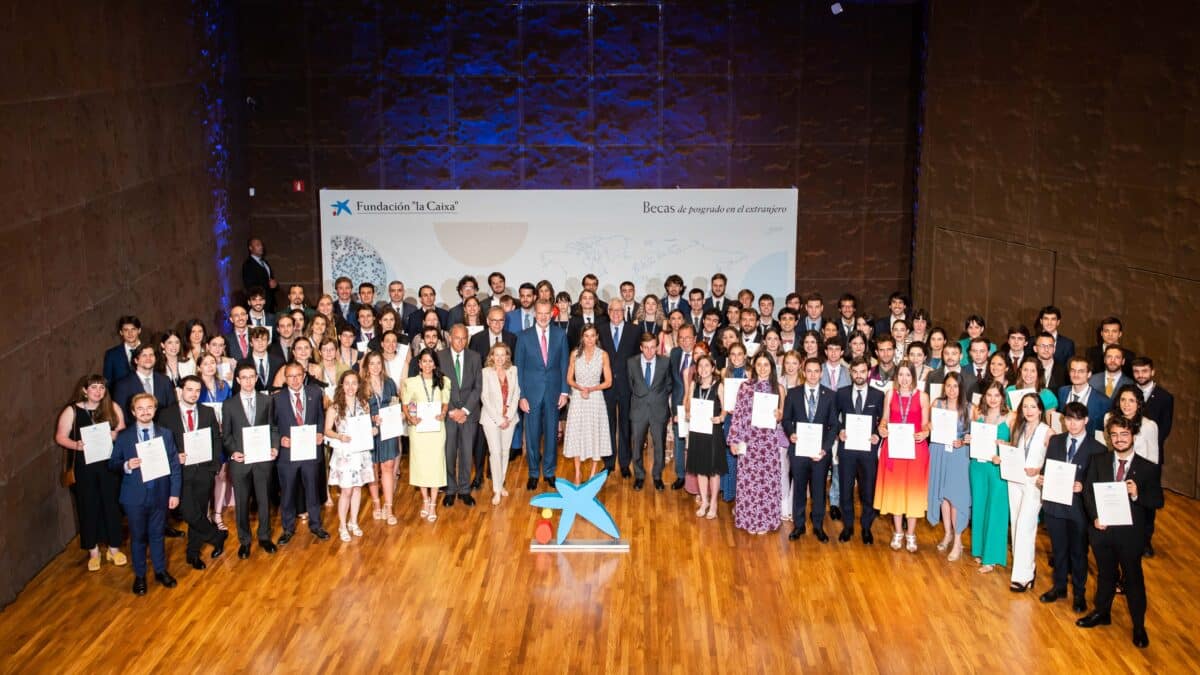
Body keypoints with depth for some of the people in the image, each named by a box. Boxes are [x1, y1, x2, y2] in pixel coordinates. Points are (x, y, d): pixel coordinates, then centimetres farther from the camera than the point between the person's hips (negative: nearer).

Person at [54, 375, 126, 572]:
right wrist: (76, 445, -21)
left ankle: (113, 548, 25)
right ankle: (93, 551, 21)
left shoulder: (113, 408, 1)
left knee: (111, 504, 8)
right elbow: (60, 436, -4)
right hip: (84, 467, -1)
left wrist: (116, 435, -14)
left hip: (109, 464, 1)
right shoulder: (72, 411, -4)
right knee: (88, 507, 7)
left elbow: (122, 431, 8)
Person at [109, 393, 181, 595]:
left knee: (157, 534, 13)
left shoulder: (165, 435, 0)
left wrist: (175, 493, -4)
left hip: (159, 494, 1)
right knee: (138, 537, 10)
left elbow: (174, 465, 0)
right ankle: (139, 576, 24)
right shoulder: (123, 437, -2)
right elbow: (112, 464, 2)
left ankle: (161, 571, 30)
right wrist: (126, 466, -20)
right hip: (135, 496, 0)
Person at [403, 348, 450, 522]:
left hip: (436, 426, 0)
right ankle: (425, 499, 23)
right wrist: (410, 418, -14)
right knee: (420, 462, 6)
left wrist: (443, 413, -10)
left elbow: (445, 402, 10)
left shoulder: (443, 381, 3)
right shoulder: (411, 382, -1)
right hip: (418, 427, 0)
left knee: (435, 462, 0)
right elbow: (405, 405, 4)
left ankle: (433, 504, 7)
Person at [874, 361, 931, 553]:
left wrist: (925, 433, -21)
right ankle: (897, 533, 20)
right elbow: (885, 419, 8)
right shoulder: (890, 395, 5)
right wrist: (882, 428, -13)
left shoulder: (922, 396, -1)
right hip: (893, 446, 2)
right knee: (894, 488, 7)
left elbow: (925, 423, 0)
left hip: (915, 447, -1)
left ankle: (911, 534, 16)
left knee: (913, 490, 3)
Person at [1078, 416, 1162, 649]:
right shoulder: (1099, 461, 1)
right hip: (1102, 529, 2)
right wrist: (1095, 516, -14)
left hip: (1130, 533, -2)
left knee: (1133, 579, 7)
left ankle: (1139, 626, 21)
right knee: (1105, 574, 19)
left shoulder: (1148, 468, -5)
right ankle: (1101, 612, 38)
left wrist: (1137, 494, -25)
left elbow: (1158, 501, -6)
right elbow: (1088, 491, 0)